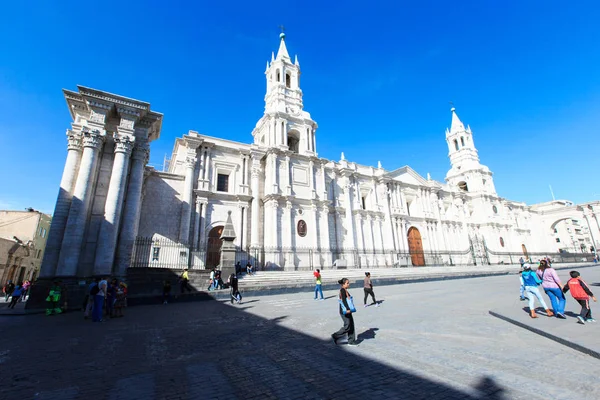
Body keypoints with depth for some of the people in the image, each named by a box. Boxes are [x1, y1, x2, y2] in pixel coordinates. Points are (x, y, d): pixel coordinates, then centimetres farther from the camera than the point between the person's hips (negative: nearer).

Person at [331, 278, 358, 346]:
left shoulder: (345, 290, 14)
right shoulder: (343, 290, -16)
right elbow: (344, 300, -24)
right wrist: (348, 309, -29)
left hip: (347, 311, 10)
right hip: (345, 311, -10)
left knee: (351, 325, 11)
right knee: (347, 326, -4)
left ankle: (351, 341, 20)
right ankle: (335, 336, 8)